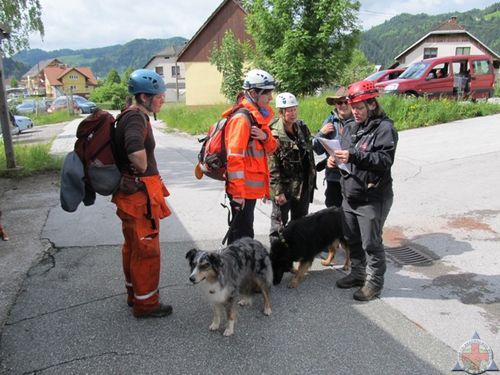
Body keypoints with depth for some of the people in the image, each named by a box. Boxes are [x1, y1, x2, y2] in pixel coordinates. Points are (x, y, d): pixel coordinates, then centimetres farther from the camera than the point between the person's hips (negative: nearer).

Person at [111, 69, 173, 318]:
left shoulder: (132, 116, 12)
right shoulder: (137, 118, -20)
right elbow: (135, 149, -42)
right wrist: (144, 170, -22)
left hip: (130, 192, 10)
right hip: (140, 194, -10)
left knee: (133, 246, 21)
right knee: (146, 250, 2)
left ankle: (134, 294, 37)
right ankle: (145, 303, 17)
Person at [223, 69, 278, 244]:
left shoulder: (258, 115, 11)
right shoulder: (242, 118, -18)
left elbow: (270, 148, 12)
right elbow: (234, 157, -23)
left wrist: (265, 137, -11)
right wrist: (238, 191, -23)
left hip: (251, 186, 9)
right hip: (243, 189, -9)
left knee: (241, 228, 20)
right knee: (243, 233, -2)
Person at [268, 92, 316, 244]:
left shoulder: (302, 127, 5)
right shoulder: (274, 133, -16)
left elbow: (310, 154, 14)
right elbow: (272, 165, -18)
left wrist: (311, 178, 12)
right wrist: (278, 190, -19)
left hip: (303, 184, 6)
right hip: (284, 186, -6)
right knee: (280, 221, 8)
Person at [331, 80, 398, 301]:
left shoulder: (384, 128, -13)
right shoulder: (351, 128, 11)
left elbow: (385, 160, -23)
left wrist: (354, 156, -30)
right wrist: (336, 158, -2)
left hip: (372, 198, -8)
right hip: (350, 195, 8)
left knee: (371, 243, 3)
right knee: (352, 240, 20)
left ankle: (374, 283, 20)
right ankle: (358, 273, 38)